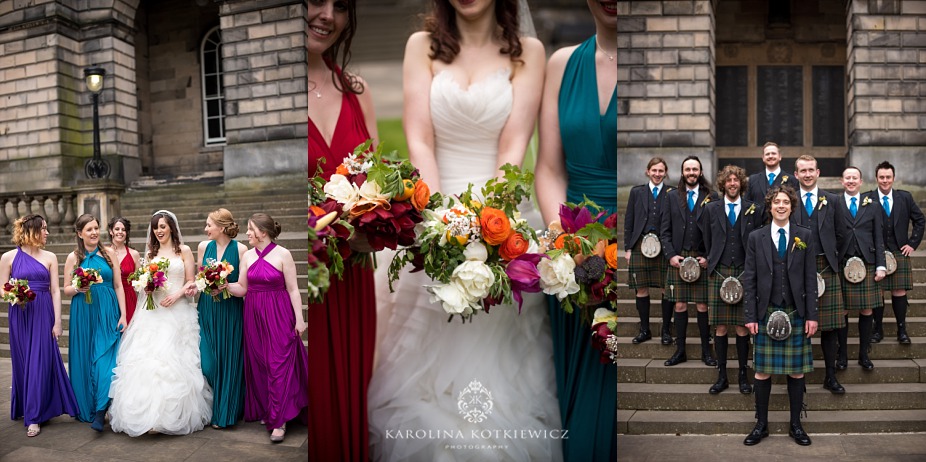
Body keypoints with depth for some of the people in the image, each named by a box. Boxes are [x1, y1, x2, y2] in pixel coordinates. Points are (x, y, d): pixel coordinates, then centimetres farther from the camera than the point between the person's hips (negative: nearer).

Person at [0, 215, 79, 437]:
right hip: (20, 315, 0)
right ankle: (25, 408, 27)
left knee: (40, 363, -4)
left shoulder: (49, 257, 4)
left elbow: (55, 291, 2)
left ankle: (34, 417, 2)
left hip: (43, 315, 0)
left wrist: (57, 321, -4)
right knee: (22, 363, 8)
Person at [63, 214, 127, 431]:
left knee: (105, 359, -8)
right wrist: (78, 288, -16)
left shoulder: (109, 254, 5)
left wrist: (123, 315, -1)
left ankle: (101, 412, -6)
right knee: (86, 359, 6)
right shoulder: (73, 257, 4)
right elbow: (66, 289, 7)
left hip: (108, 313, 0)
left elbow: (118, 286, 4)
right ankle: (88, 409, 20)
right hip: (84, 314, 1)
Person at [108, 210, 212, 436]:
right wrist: (146, 285, -2)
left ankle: (172, 416, -1)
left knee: (173, 360, -7)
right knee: (146, 359, -6)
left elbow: (191, 282, 2)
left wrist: (177, 294, -14)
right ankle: (149, 414, -3)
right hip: (151, 310, 4)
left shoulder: (184, 250, 5)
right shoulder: (150, 252, 17)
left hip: (177, 310, -3)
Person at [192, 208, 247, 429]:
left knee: (228, 361, 4)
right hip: (207, 310, 3)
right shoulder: (203, 247, 4)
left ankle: (225, 412, 19)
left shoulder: (240, 249, -7)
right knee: (206, 361, 2)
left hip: (230, 312, -3)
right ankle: (209, 409, 22)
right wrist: (195, 288, -6)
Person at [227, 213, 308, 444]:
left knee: (278, 364, -5)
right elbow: (242, 288, 7)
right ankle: (264, 410, 26)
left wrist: (299, 319, -9)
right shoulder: (247, 256, 7)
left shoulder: (283, 255, -7)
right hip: (254, 315, 5)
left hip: (279, 315, -5)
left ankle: (278, 421, -1)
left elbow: (293, 289, -7)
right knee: (258, 363, 10)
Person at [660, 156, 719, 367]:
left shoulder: (711, 197, 4)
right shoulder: (672, 197, 9)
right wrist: (671, 255, -4)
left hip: (703, 259, -1)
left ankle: (706, 350, 13)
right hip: (678, 259, 1)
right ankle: (680, 350, 14)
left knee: (703, 306, 2)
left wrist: (709, 257, -8)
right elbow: (665, 231, 7)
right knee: (680, 305, 5)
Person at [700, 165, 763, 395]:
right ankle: (722, 376, 12)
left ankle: (743, 375, 15)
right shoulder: (711, 209, 8)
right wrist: (712, 264, 10)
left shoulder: (755, 209, 5)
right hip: (719, 273, 1)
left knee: (742, 327, 2)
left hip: (745, 273, -1)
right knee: (720, 327, 3)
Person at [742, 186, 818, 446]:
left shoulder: (804, 236, 5)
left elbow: (810, 278, 3)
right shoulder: (756, 237, 4)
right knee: (762, 371, 4)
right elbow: (749, 280, 2)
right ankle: (761, 425, 16)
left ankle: (796, 425, 21)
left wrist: (812, 315, -3)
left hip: (796, 314, 1)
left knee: (796, 371, 7)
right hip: (766, 314, 0)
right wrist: (751, 315, -4)